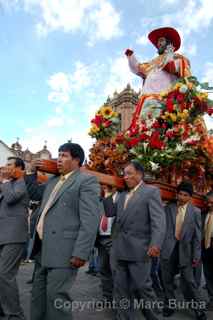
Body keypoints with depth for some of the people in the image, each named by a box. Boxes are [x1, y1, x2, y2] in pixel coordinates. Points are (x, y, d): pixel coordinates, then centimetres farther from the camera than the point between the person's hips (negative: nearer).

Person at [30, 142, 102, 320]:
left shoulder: (86, 181, -8)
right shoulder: (52, 181, 18)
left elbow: (90, 220, -16)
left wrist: (81, 252, -21)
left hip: (64, 250, -8)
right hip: (43, 249, 8)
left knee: (56, 297, -1)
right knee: (39, 295, 18)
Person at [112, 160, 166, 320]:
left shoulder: (151, 191, -4)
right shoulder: (122, 195, 17)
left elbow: (158, 220, -14)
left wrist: (155, 244, -26)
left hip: (139, 250, -6)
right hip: (121, 250, 6)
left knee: (142, 288, 3)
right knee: (121, 289, 12)